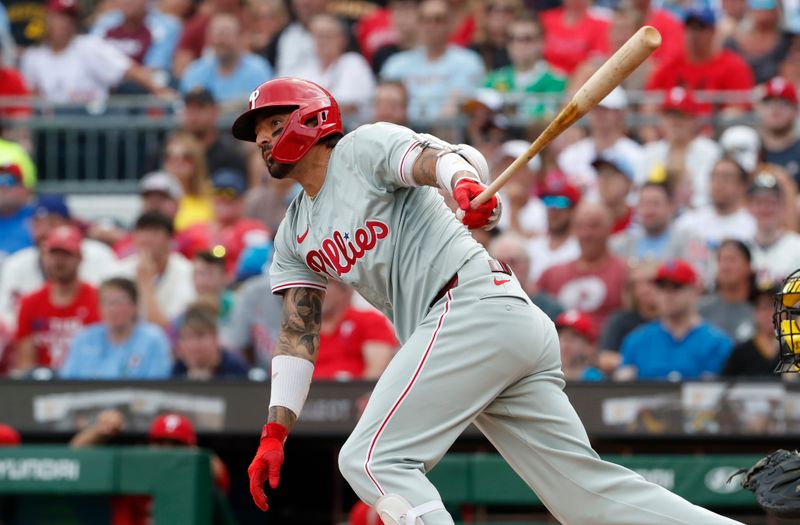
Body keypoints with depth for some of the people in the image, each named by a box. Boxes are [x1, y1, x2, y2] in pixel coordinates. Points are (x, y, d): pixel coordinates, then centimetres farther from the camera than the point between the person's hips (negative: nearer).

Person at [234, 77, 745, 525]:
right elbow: (298, 334, 23)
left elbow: (445, 158, -15)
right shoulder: (295, 236, 26)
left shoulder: (363, 147, 3)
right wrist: (275, 432, 11)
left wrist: (466, 184, -39)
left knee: (372, 459, -16)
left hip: (475, 303, -8)